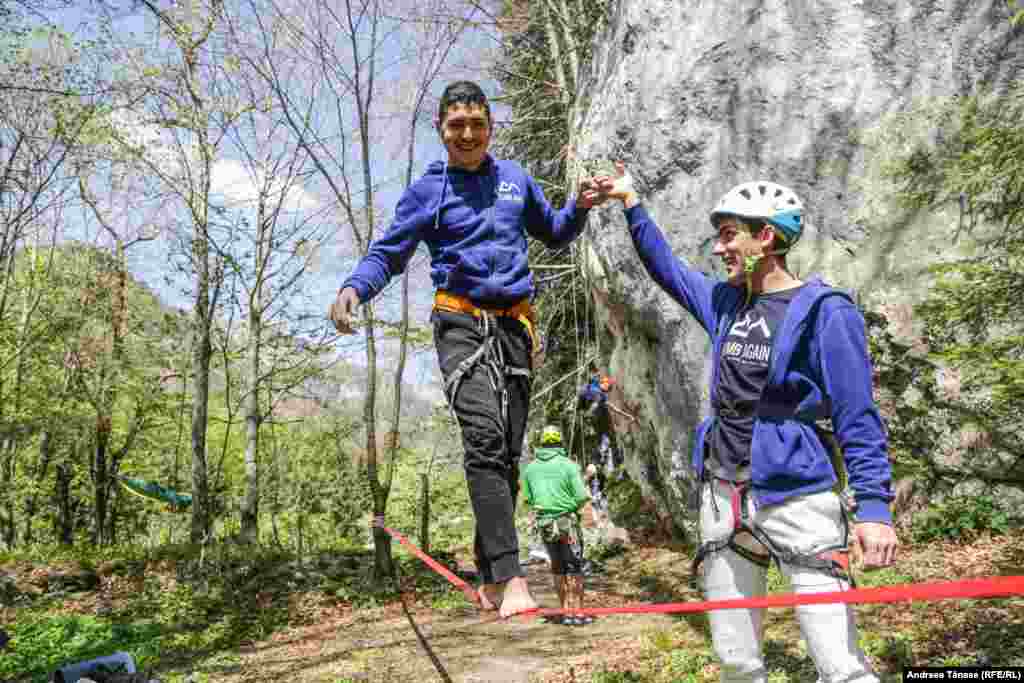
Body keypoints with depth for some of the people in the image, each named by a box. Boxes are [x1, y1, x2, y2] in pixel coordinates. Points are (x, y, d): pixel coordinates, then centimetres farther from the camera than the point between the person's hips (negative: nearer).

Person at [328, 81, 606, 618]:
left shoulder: (515, 178, 15)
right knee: (485, 439, -24)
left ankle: (489, 582, 14)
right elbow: (388, 253, 3)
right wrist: (355, 287, -17)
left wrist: (580, 206, 6)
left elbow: (554, 235, 27)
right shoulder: (428, 189, 5)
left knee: (508, 453, 4)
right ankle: (510, 577, -26)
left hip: (514, 326, 4)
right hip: (460, 322, -4)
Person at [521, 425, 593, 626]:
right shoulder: (568, 465, -10)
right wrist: (575, 507, 8)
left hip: (544, 523, 4)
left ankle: (567, 611, 17)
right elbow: (582, 497, -12)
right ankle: (577, 613, 3)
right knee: (574, 568, 4)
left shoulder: (530, 468, 2)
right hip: (567, 521, -4)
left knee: (558, 568, 15)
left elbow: (527, 499, 5)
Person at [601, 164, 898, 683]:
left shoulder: (824, 312, -8)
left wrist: (873, 504, -18)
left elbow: (857, 418, -10)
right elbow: (667, 269, 26)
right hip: (722, 494, 6)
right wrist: (631, 204, 28)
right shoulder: (726, 302, 10)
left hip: (794, 493, -6)